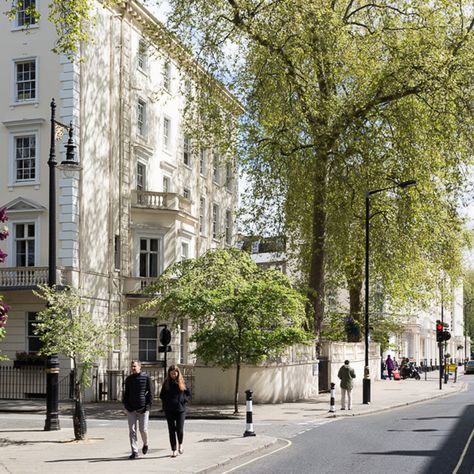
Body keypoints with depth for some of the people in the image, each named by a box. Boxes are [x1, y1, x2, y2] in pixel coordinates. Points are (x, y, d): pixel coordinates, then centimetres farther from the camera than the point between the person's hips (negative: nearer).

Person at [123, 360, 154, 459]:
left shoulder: (146, 377, 0)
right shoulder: (128, 379, 11)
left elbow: (150, 392, -1)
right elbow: (126, 393, 17)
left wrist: (148, 406, -9)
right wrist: (126, 405, 3)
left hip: (143, 409, -3)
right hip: (131, 409, 3)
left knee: (143, 429, -2)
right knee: (132, 430, -2)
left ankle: (145, 444, 28)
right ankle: (134, 452, 2)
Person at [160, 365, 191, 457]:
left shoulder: (182, 383, 4)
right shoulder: (166, 383, 5)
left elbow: (189, 395, 9)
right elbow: (161, 395, 13)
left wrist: (183, 400, -6)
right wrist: (166, 401, -3)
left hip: (180, 409, -1)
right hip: (169, 410, 1)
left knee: (180, 430, -6)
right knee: (172, 430, 2)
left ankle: (180, 444, 24)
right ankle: (174, 450, 9)